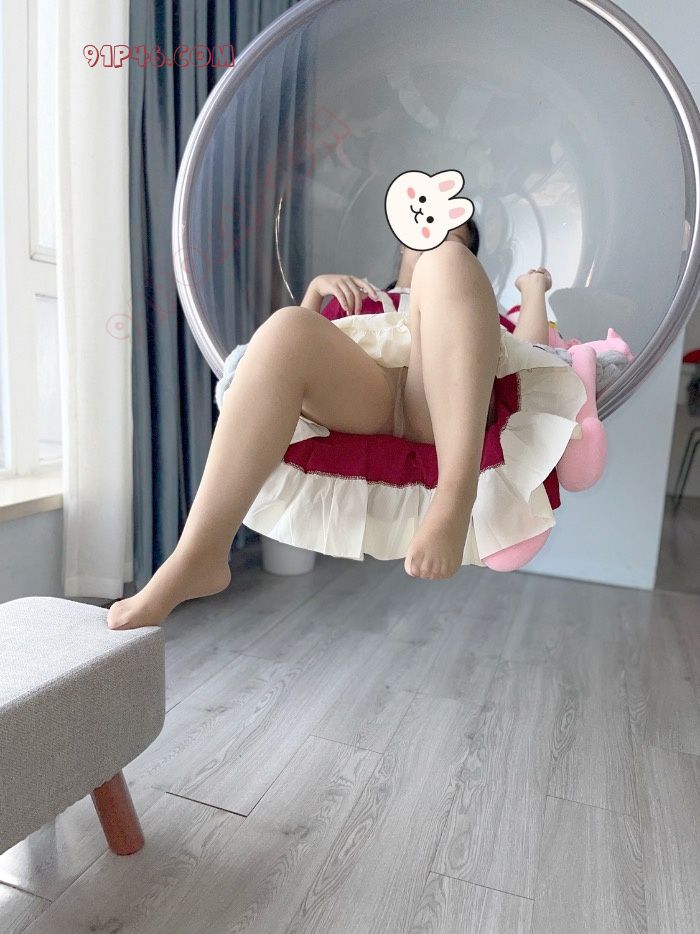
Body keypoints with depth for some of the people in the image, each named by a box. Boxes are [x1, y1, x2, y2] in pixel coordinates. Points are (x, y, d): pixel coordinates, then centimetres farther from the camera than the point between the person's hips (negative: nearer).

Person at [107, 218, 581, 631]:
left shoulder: (483, 311, 40)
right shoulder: (365, 302, 41)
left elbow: (531, 354, 20)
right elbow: (302, 342, 26)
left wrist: (534, 288, 29)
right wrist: (318, 286, 14)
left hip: (445, 404, 0)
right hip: (365, 402, 1)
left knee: (445, 263, -22)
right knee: (288, 327, -28)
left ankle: (456, 495, -42)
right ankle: (200, 556, -38)